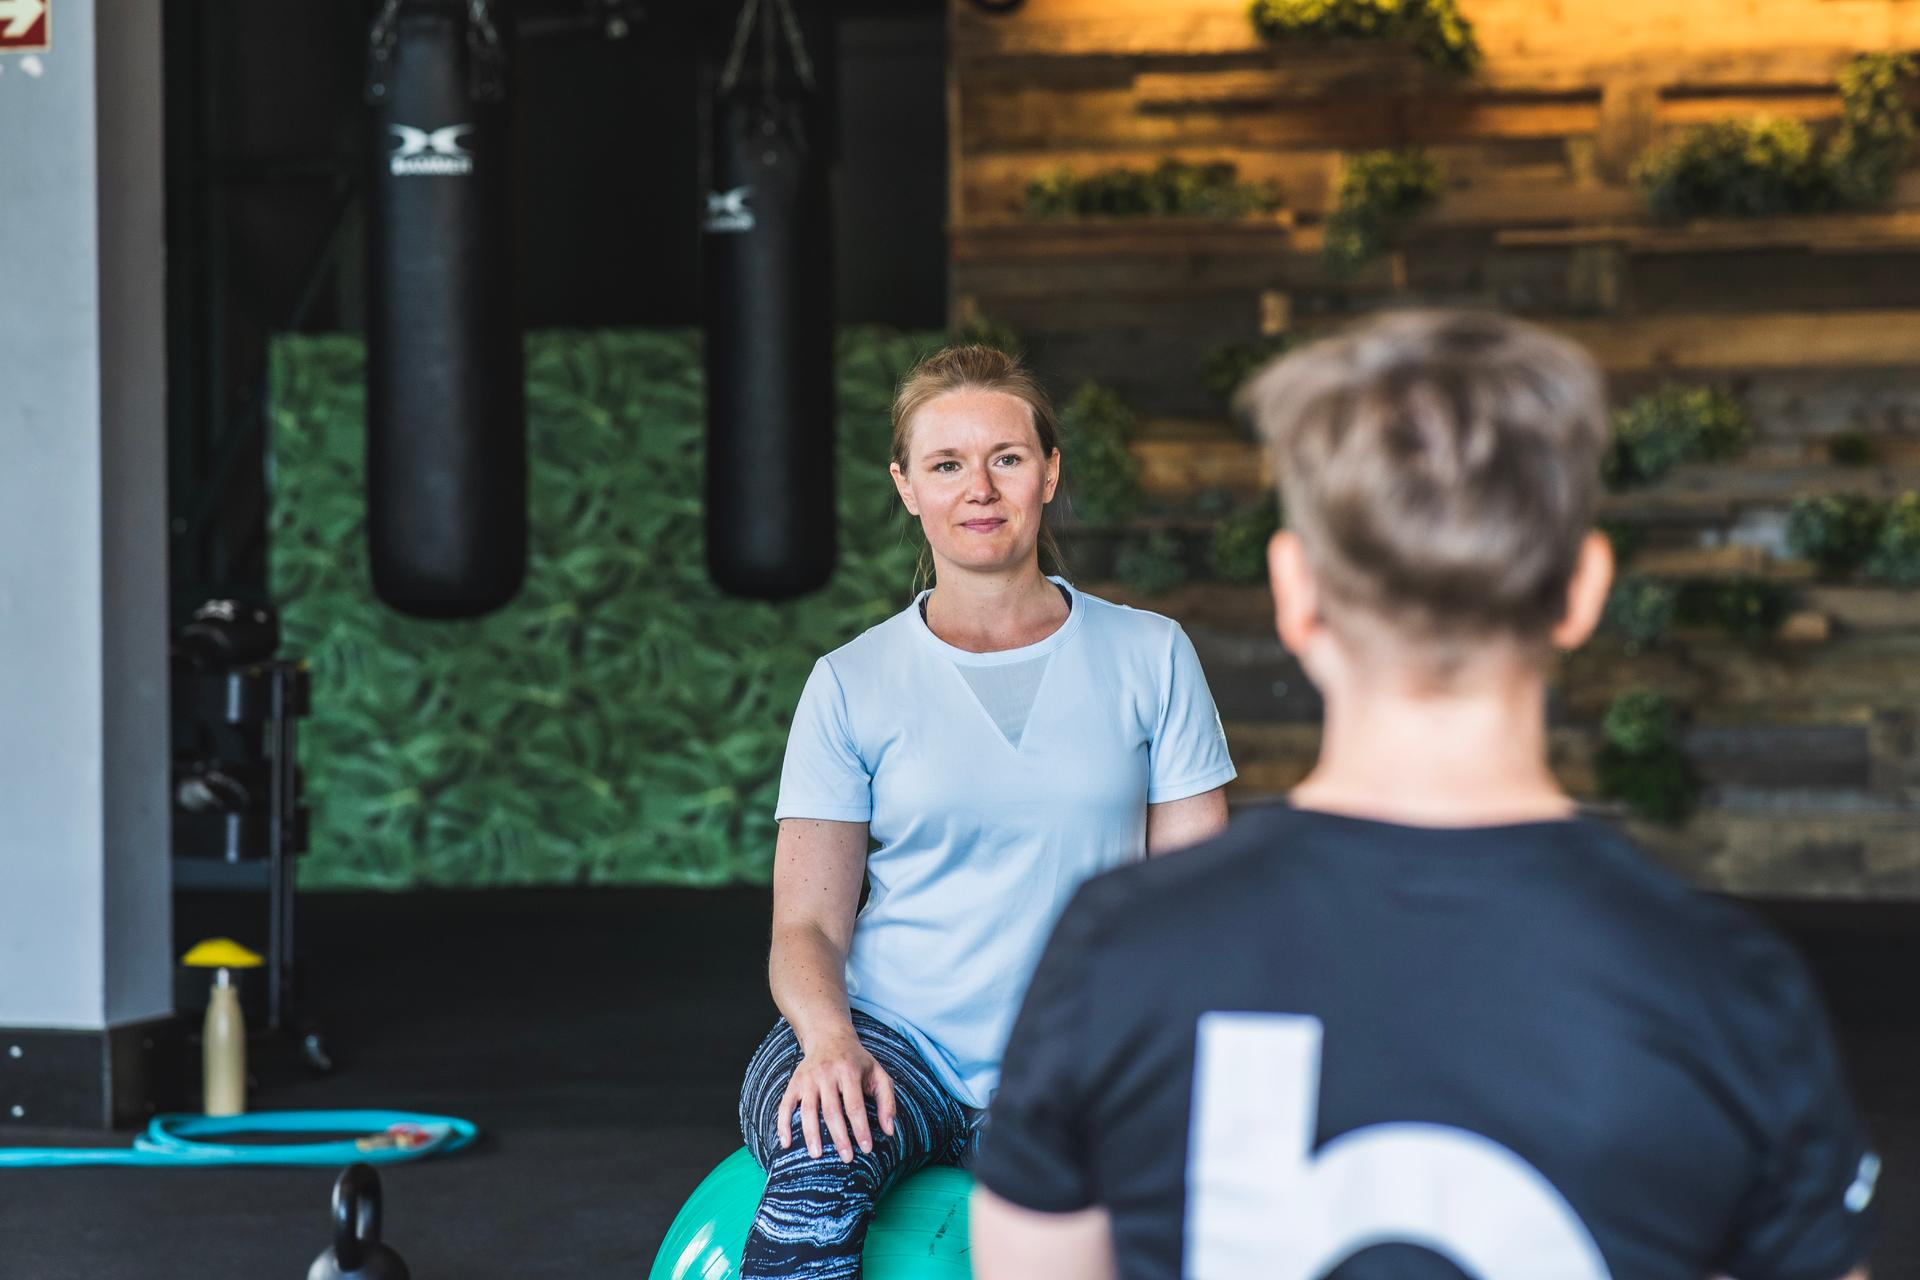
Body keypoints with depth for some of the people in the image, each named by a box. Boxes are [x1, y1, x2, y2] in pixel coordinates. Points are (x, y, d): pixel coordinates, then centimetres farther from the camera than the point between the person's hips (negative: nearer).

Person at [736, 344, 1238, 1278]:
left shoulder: (1148, 657, 8)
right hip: (892, 1041, 0)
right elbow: (806, 927, 5)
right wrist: (829, 1041, -18)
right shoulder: (852, 684, 7)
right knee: (817, 1174, -36)